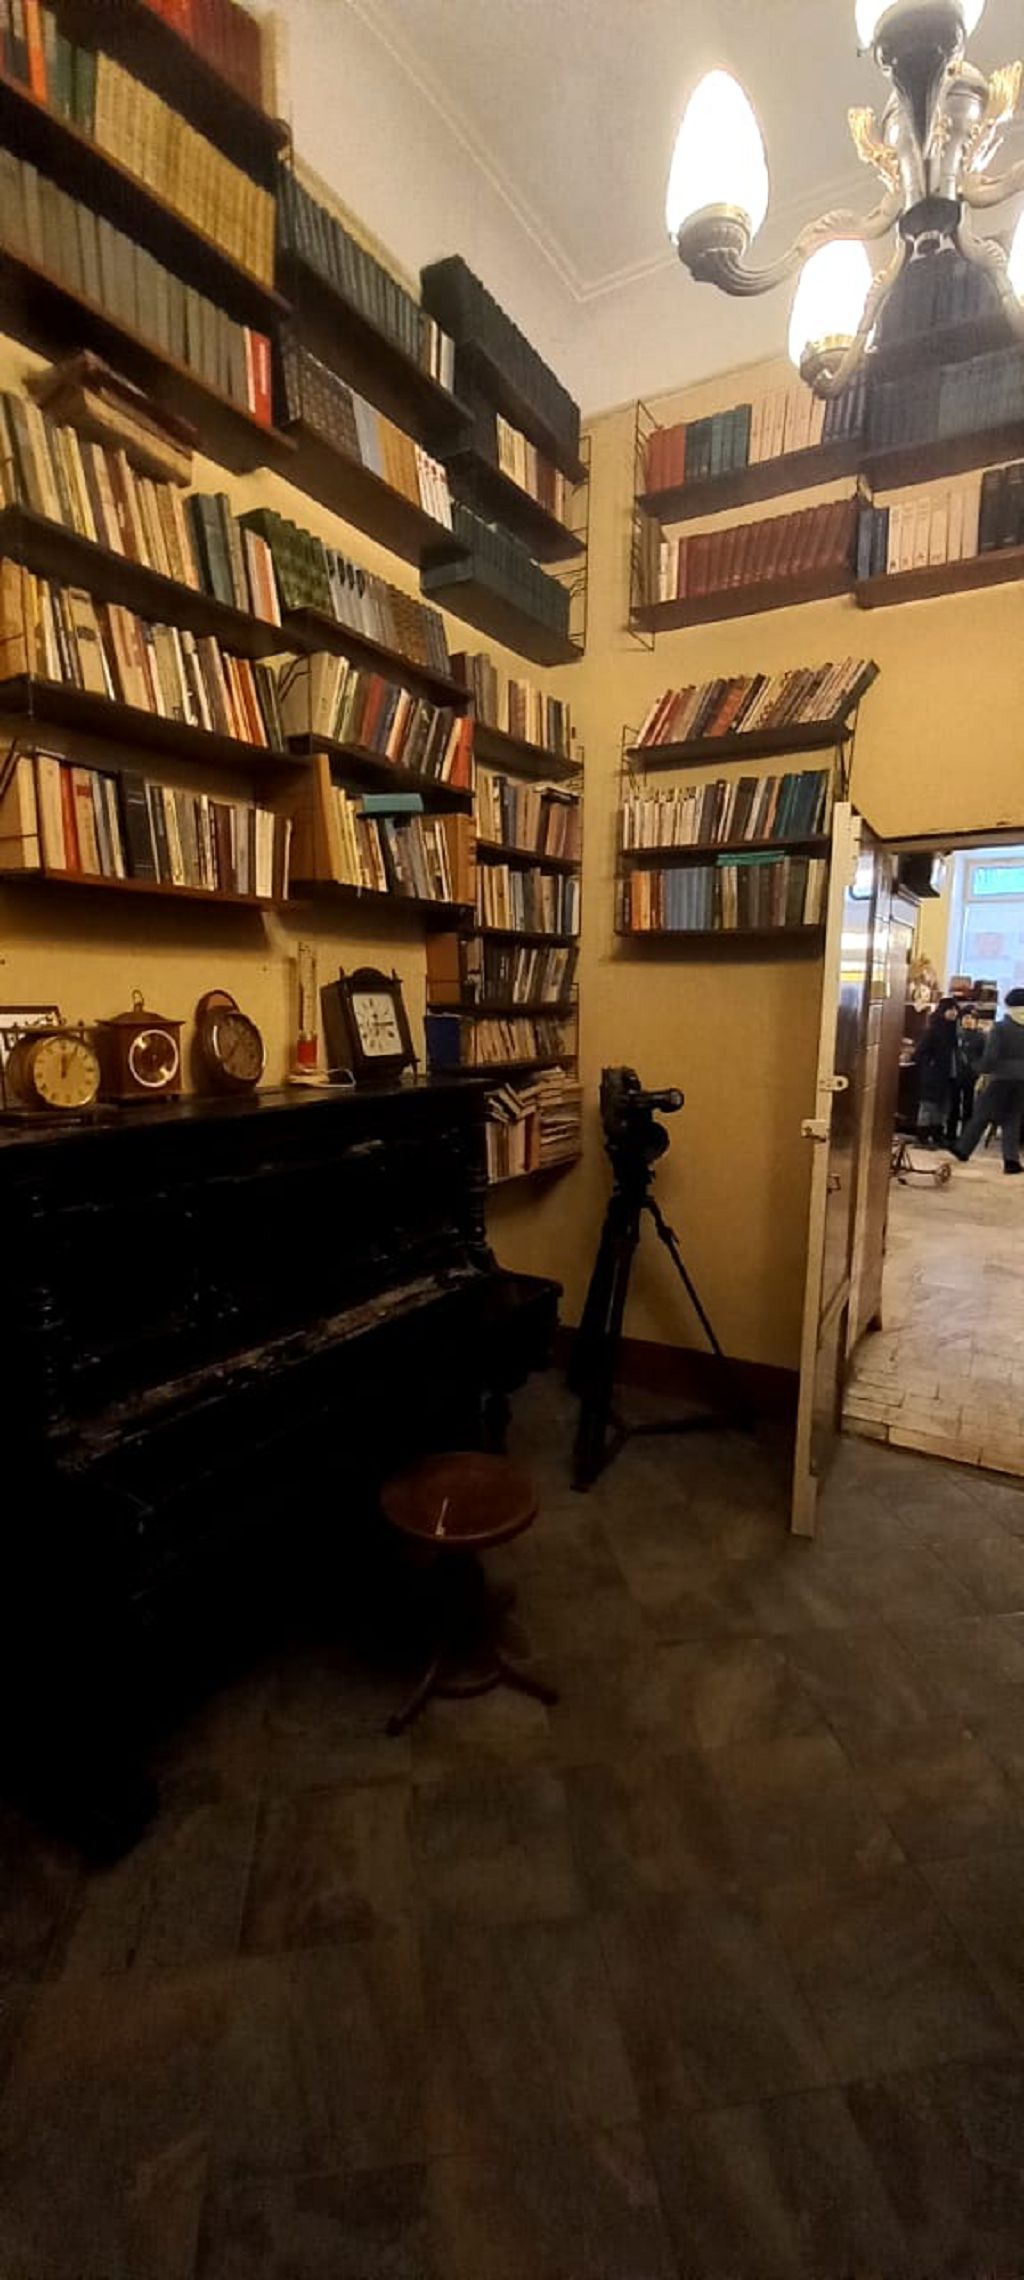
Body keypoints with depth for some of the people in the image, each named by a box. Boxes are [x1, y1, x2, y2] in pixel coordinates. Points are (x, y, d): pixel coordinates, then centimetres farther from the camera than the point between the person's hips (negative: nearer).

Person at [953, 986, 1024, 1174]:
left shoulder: (999, 1027, -9)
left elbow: (990, 1055, -13)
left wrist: (986, 1073, -1)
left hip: (1002, 1078, -3)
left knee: (982, 1115, 7)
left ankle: (963, 1150, 14)